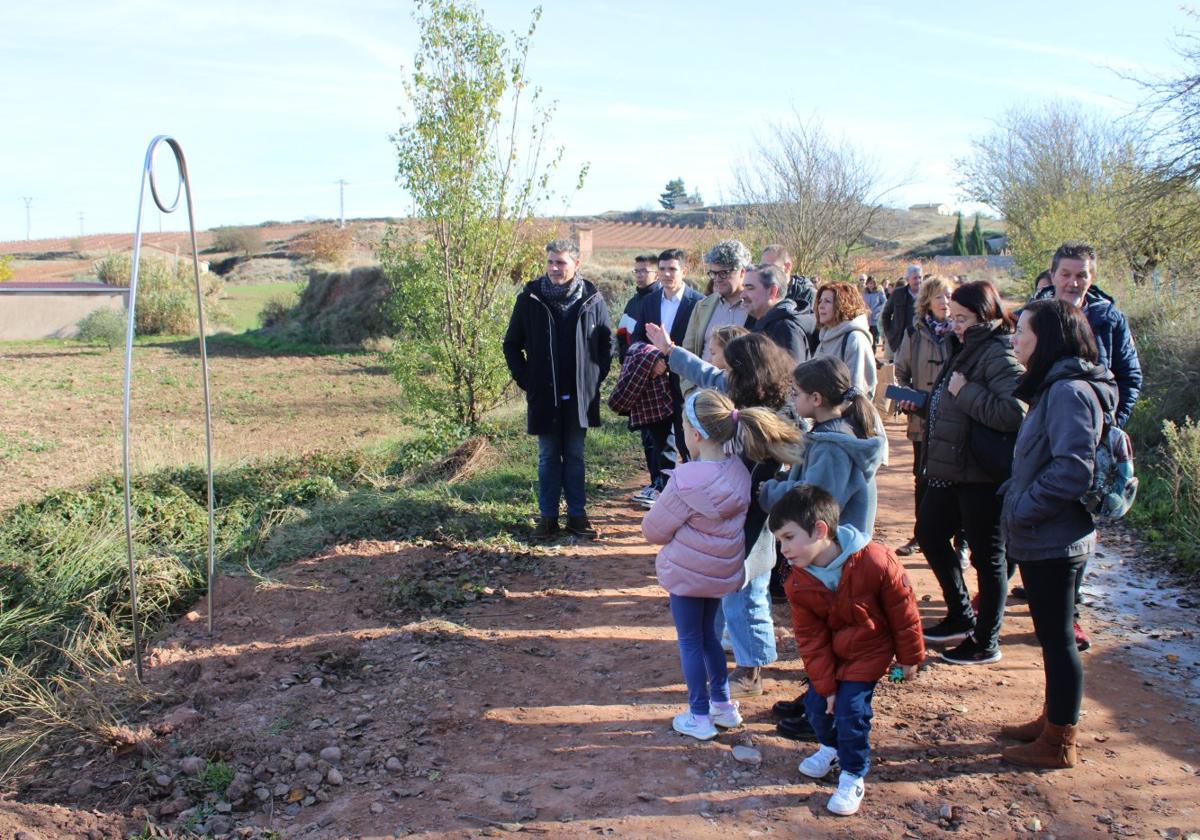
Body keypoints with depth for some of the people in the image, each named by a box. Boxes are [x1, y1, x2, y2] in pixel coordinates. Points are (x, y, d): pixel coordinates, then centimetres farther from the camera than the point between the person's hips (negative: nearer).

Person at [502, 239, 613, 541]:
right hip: (543, 395, 0)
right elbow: (511, 345, 5)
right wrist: (525, 380, -1)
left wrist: (595, 378, 1)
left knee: (575, 456, 10)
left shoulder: (591, 299, -4)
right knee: (548, 457, 9)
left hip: (579, 396, 0)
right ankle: (548, 515, 18)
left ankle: (577, 514, 19)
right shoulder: (530, 298, -4)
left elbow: (607, 343, 8)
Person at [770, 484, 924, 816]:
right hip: (829, 653, 4)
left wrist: (909, 658, -4)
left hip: (869, 650, -4)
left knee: (851, 709, -11)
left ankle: (853, 776, 10)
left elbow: (904, 611, -15)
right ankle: (831, 746, 36)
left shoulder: (875, 562, -30)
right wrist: (824, 684, -8)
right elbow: (810, 637, -7)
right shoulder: (798, 583, -17)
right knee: (816, 702, 3)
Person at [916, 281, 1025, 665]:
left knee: (986, 555, 4)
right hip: (951, 469, 10)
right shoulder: (967, 348, 12)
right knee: (929, 534, 20)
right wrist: (921, 400, 10)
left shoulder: (1000, 355, -18)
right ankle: (961, 617, 36)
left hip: (981, 476, -10)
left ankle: (986, 643, 19)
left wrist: (965, 391, -25)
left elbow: (1014, 413, -31)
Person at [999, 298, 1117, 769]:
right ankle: (1051, 721, 34)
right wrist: (1019, 503, 9)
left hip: (1053, 541, -10)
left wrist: (1021, 510, -20)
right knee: (1052, 635, 19)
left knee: (1057, 638, 2)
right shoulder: (1057, 387, 12)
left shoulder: (1069, 391, -20)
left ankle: (1058, 744, 15)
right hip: (1048, 539, 10)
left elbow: (1073, 469, -28)